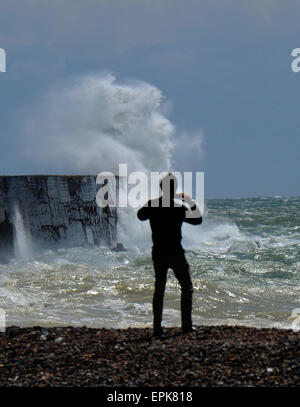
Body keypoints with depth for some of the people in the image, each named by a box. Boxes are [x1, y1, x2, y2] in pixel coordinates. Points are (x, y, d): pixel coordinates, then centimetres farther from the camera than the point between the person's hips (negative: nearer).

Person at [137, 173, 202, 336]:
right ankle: (186, 324, 3)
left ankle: (157, 326, 7)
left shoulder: (151, 205, -2)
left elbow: (140, 215, 19)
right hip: (175, 253, -3)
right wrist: (192, 202, 11)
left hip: (158, 254, 4)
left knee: (159, 289, 12)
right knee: (186, 287, 8)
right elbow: (197, 219, 1)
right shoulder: (179, 208, -11)